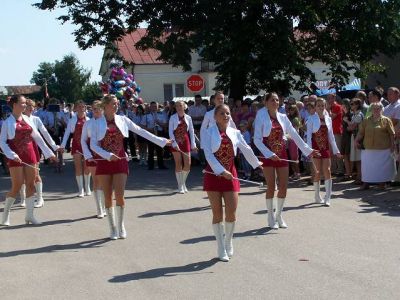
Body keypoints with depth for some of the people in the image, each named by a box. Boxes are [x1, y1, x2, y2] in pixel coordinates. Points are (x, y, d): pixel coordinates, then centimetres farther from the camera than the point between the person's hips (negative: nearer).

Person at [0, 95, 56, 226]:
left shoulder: (27, 119, 9)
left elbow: (38, 138, 13)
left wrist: (49, 153, 11)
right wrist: (12, 155, -20)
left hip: (29, 155, 5)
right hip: (16, 158, -5)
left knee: (31, 185, 4)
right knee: (17, 187, -4)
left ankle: (29, 215, 12)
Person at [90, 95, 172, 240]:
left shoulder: (122, 120, 4)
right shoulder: (97, 123, 0)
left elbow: (141, 131, 7)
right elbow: (93, 145, -4)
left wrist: (162, 141, 5)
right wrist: (108, 155, -18)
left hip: (120, 161, 0)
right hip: (104, 162, 0)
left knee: (119, 195, -8)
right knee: (108, 197, 2)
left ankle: (121, 225, 12)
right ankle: (113, 228, 16)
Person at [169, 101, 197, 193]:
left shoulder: (188, 118, 5)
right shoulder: (173, 118, -1)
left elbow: (191, 131, 8)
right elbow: (170, 131, -4)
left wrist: (193, 144, 4)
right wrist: (174, 143, -14)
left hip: (185, 141, 2)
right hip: (176, 142, -2)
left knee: (187, 164, -1)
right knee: (178, 164, -1)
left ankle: (183, 182, 21)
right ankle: (180, 186, 7)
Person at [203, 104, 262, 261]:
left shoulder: (235, 133, 7)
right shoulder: (209, 133, -5)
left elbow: (246, 149, 20)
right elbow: (209, 155, -14)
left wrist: (257, 163, 28)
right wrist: (222, 171, -24)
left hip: (230, 174, 3)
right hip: (213, 175, -3)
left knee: (231, 212, -2)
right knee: (217, 214, 2)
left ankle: (228, 243, 24)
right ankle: (221, 250, 13)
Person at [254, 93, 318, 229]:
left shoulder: (282, 117, 6)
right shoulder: (261, 117, -6)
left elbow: (294, 135, 9)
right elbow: (257, 139, -12)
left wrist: (307, 150, 5)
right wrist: (270, 154, -21)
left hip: (282, 155, 4)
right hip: (268, 156, -4)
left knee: (283, 187, 3)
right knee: (271, 187, -1)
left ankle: (279, 215, 20)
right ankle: (271, 217, 13)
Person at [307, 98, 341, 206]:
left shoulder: (328, 119, 9)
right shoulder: (311, 119, -2)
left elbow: (331, 136, 13)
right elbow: (309, 135, -5)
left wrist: (336, 150, 11)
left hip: (326, 147, 3)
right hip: (316, 148, -3)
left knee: (327, 171, -6)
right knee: (318, 172, 0)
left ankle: (327, 197, -7)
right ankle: (317, 196, 14)